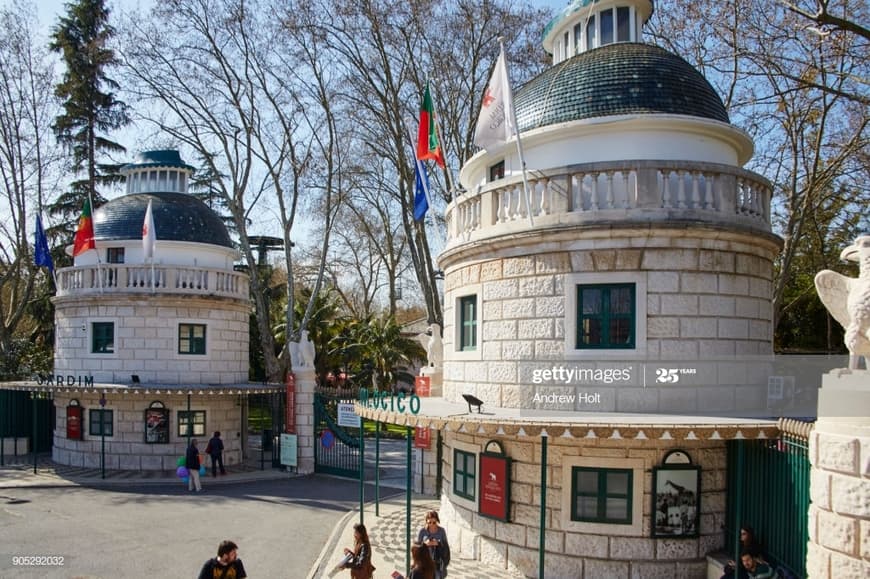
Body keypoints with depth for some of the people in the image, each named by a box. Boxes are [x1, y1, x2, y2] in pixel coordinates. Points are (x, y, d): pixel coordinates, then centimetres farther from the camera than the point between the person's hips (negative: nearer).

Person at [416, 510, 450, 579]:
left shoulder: (442, 531, -6)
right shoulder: (422, 531, -7)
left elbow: (446, 546, -3)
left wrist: (438, 543, -22)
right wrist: (425, 543, -21)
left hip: (438, 562, 0)